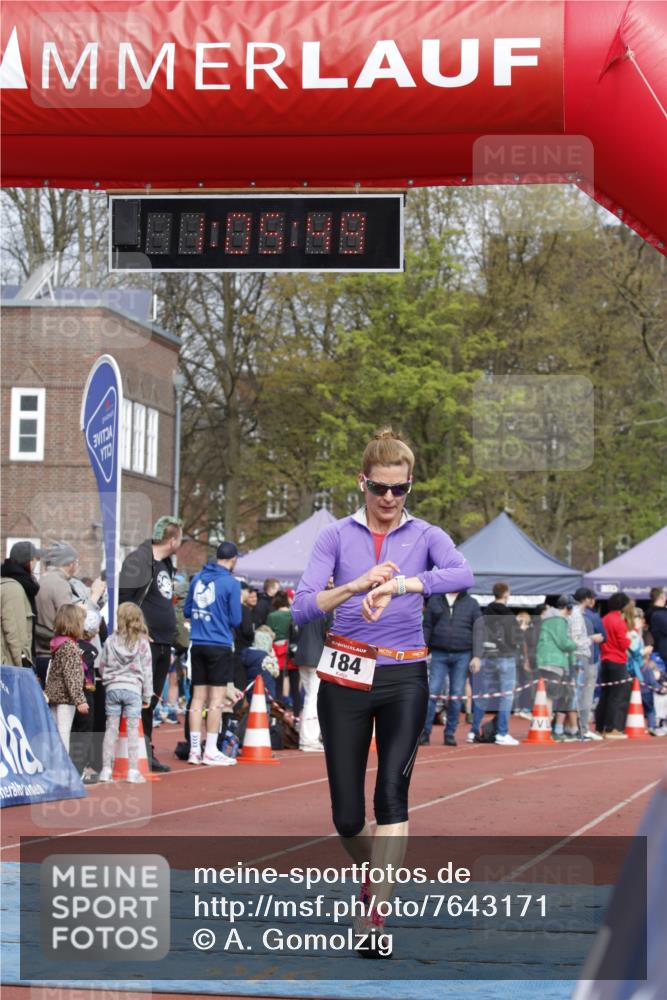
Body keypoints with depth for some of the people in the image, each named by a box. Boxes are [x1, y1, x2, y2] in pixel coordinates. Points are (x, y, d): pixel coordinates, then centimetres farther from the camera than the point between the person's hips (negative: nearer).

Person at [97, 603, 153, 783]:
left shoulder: (111, 641, 0)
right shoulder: (142, 643, -3)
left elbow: (102, 667, 6)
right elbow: (147, 670, 1)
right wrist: (147, 695, 8)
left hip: (112, 688, 2)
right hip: (133, 689, -1)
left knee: (111, 728, 6)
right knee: (133, 730, 1)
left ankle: (106, 769, 6)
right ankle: (133, 771, 0)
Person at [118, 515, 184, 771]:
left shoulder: (166, 563, 17)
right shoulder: (138, 560, -12)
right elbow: (125, 600, -18)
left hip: (163, 644, 9)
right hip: (145, 642, -9)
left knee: (152, 700, 13)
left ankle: (147, 753, 19)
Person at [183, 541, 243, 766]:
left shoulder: (197, 578, 7)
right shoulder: (231, 583, -9)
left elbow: (186, 611, 12)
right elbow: (235, 620, -7)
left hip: (197, 644, 5)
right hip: (219, 645, -5)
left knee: (198, 697, 9)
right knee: (217, 697, 0)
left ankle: (195, 750, 10)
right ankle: (211, 751, 0)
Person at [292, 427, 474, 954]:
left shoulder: (425, 536, 2)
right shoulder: (338, 536, 2)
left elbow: (462, 575, -22)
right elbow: (302, 609, -9)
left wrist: (396, 585, -35)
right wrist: (356, 585, -26)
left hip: (404, 679, -1)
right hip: (346, 678, 1)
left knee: (392, 790, -20)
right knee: (347, 816, 4)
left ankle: (375, 915, -17)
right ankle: (375, 873, 35)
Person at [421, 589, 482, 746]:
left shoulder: (471, 603, 7)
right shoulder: (434, 600, 9)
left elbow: (477, 631, 3)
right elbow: (427, 627, 9)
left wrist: (477, 656, -5)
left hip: (462, 656, 0)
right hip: (439, 655, 0)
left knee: (456, 696, 2)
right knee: (432, 693, -6)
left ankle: (450, 733, 11)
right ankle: (425, 732, -1)